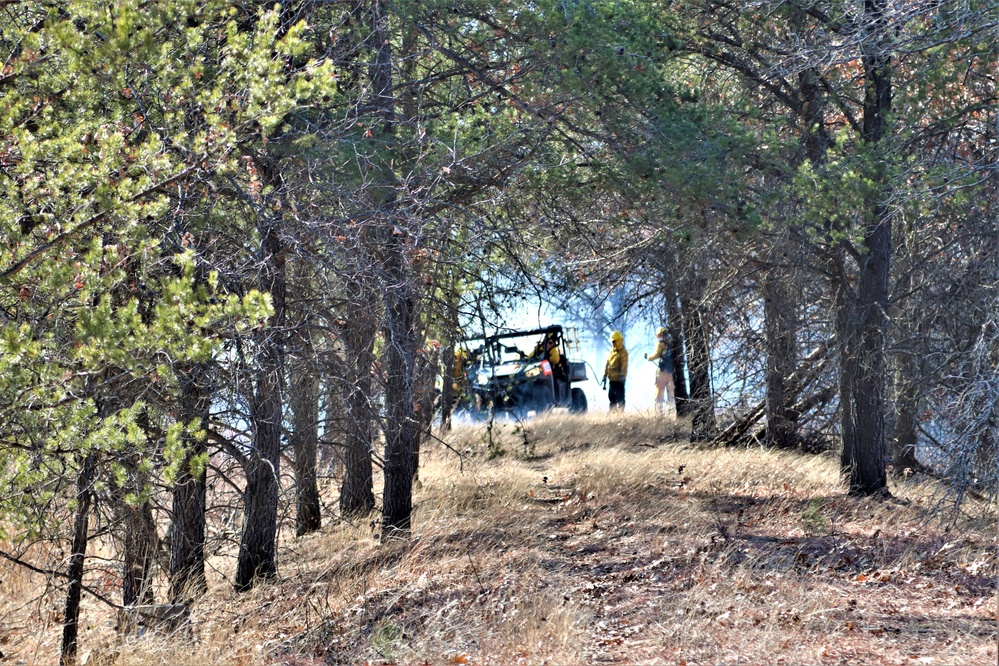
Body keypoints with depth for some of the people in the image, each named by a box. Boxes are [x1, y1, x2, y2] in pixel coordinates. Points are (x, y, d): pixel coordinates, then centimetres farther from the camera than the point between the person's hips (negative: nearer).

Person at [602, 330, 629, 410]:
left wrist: (622, 375, -27)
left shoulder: (623, 352, -10)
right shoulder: (612, 351, 14)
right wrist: (605, 374, 14)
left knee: (620, 397, -5)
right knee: (611, 396, 13)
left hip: (619, 379, -8)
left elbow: (624, 365, -18)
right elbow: (607, 363, 17)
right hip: (612, 378, 8)